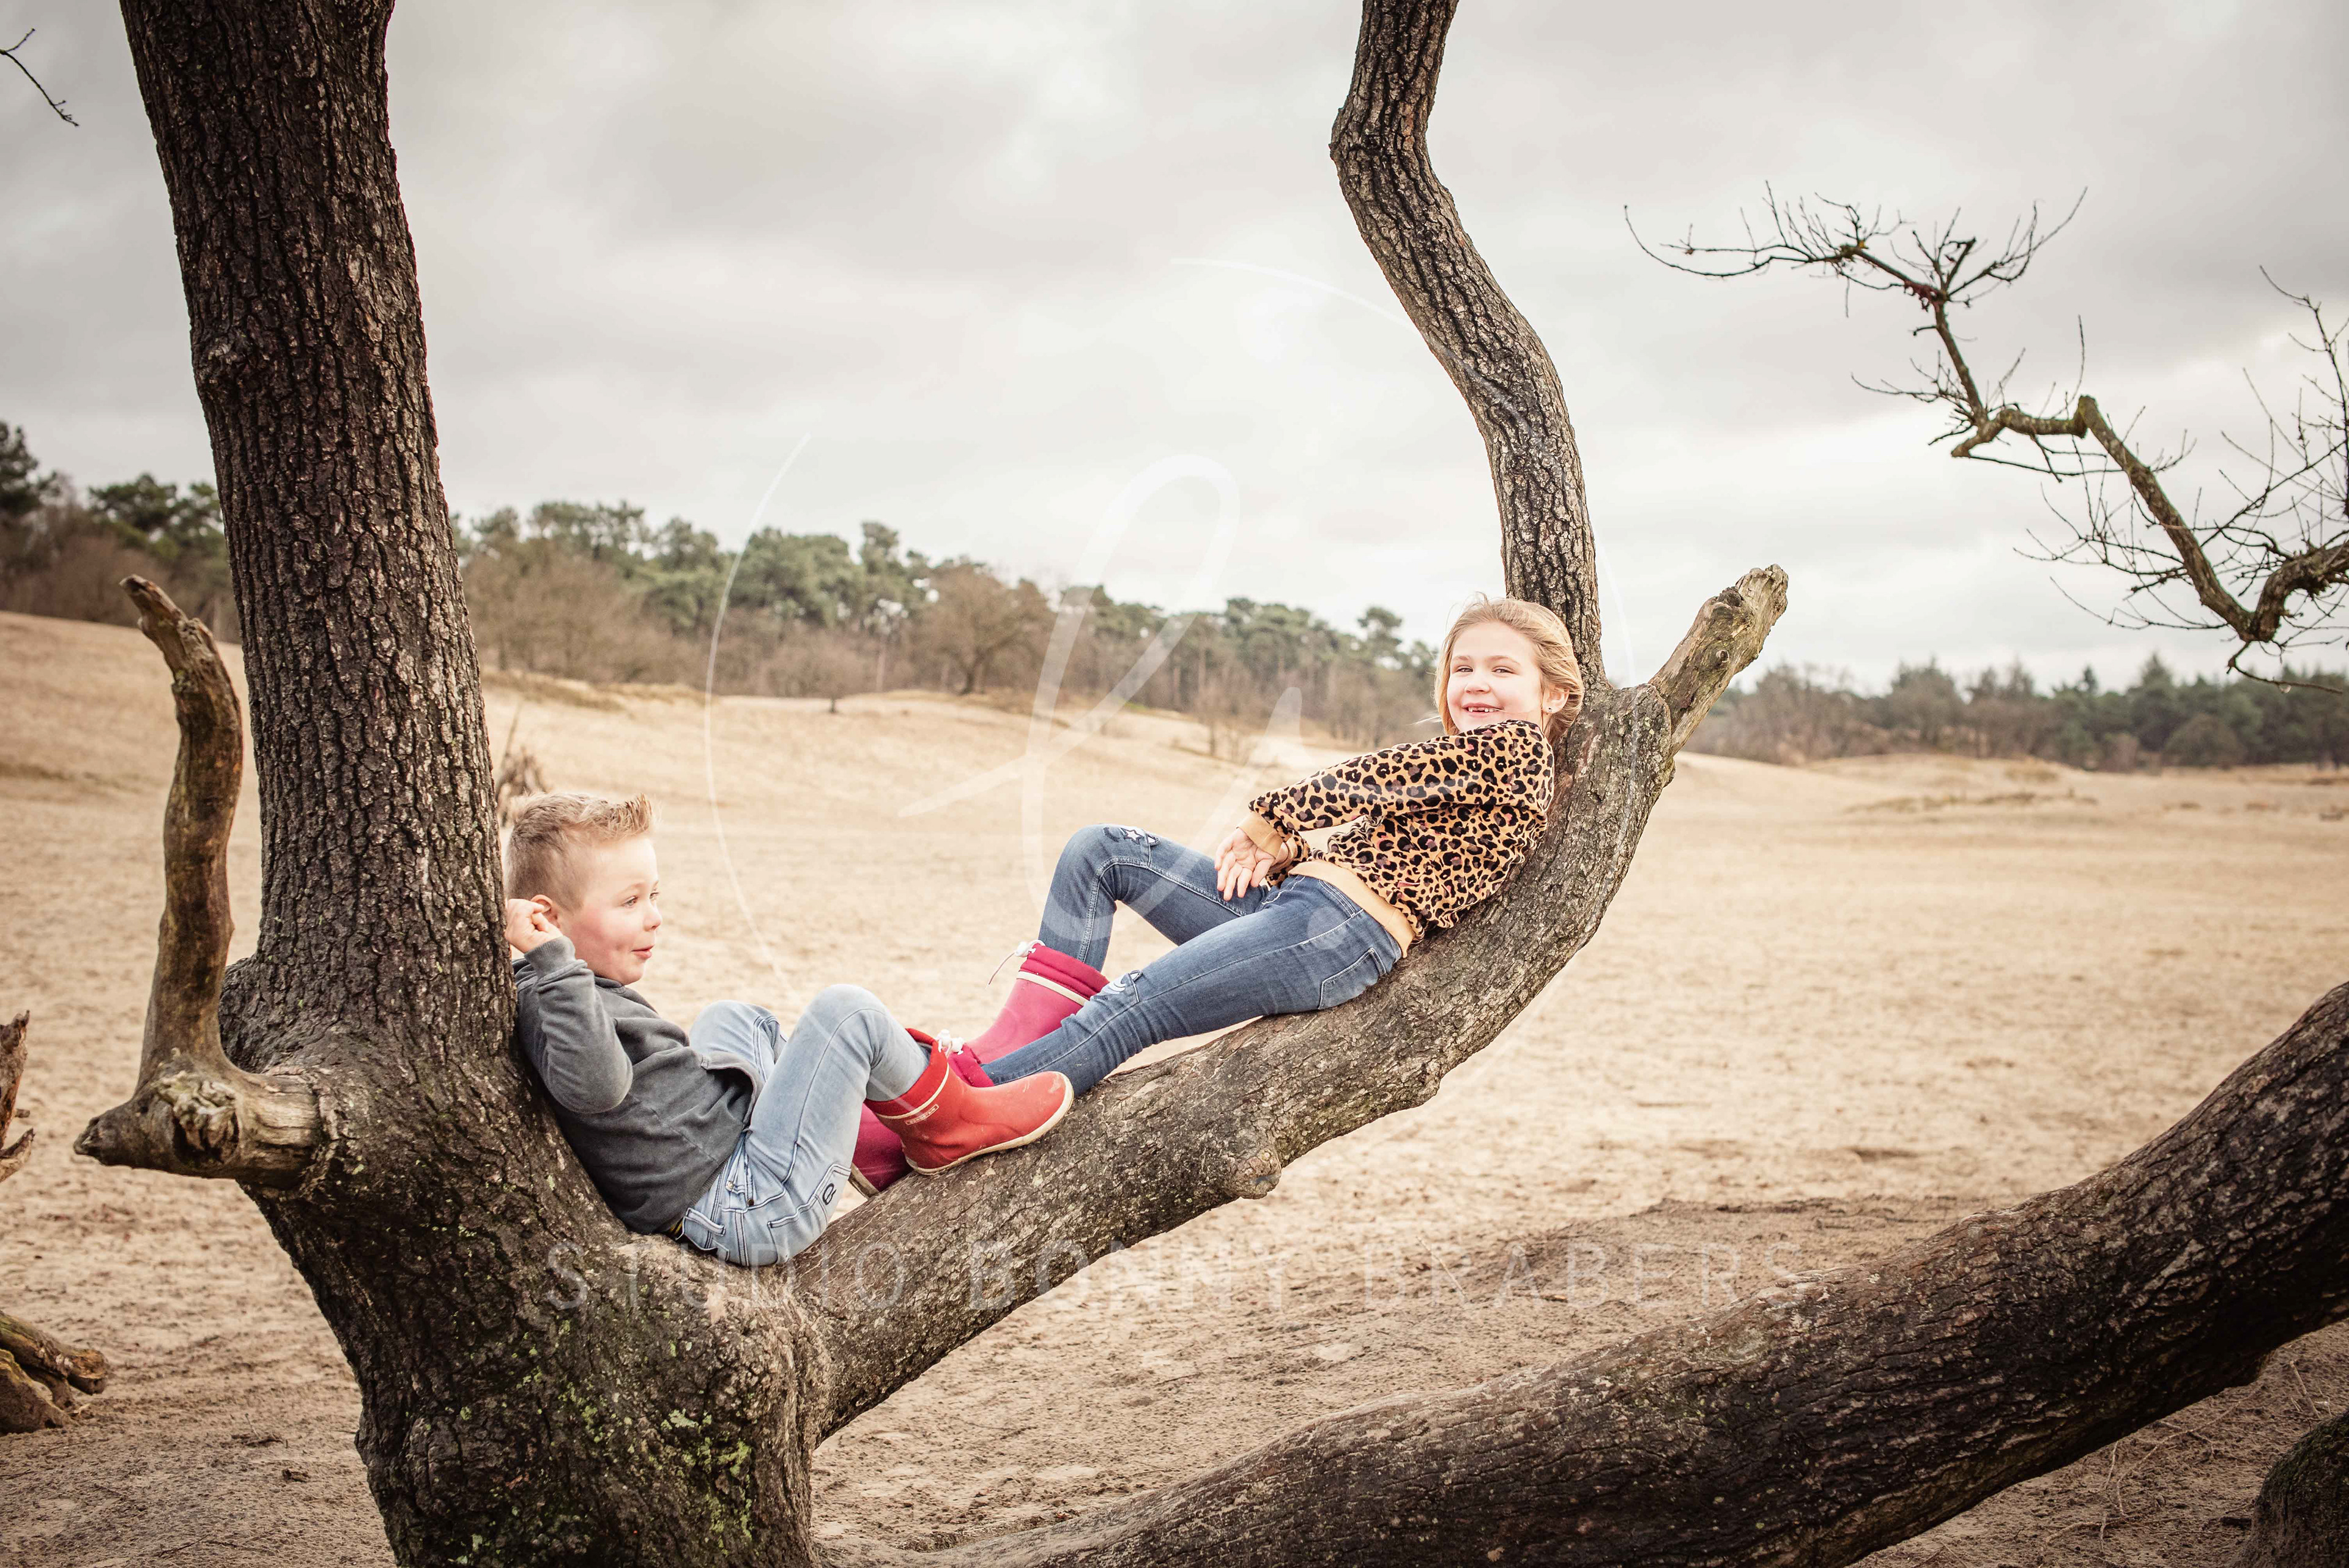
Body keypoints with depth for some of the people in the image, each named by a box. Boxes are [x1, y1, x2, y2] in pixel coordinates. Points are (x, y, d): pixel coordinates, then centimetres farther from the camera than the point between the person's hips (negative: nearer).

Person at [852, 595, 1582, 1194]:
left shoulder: (1515, 746, -1)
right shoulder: (1458, 758, 28)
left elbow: (1364, 782, -8)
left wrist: (1266, 819, 4)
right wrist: (1280, 851, 3)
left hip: (1343, 931, -11)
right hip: (1291, 899, 11)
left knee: (1126, 1011, -22)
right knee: (1102, 850, 2)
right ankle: (1018, 1047, -13)